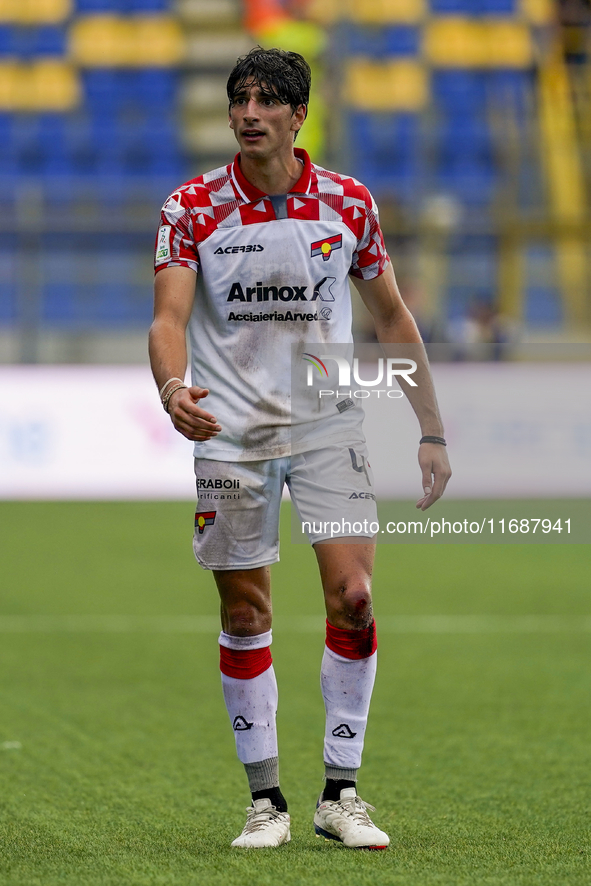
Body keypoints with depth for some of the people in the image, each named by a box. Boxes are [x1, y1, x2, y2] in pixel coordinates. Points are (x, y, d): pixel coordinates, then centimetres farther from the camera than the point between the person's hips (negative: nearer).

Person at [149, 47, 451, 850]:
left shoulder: (349, 203, 0)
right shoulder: (193, 207, -4)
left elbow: (392, 317, 10)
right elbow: (169, 317, -12)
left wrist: (432, 431, 8)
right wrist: (173, 387, -34)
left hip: (327, 423, 1)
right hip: (229, 429, -1)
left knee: (353, 596, -10)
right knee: (245, 616, 2)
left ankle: (340, 794, 1)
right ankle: (266, 799, 12)